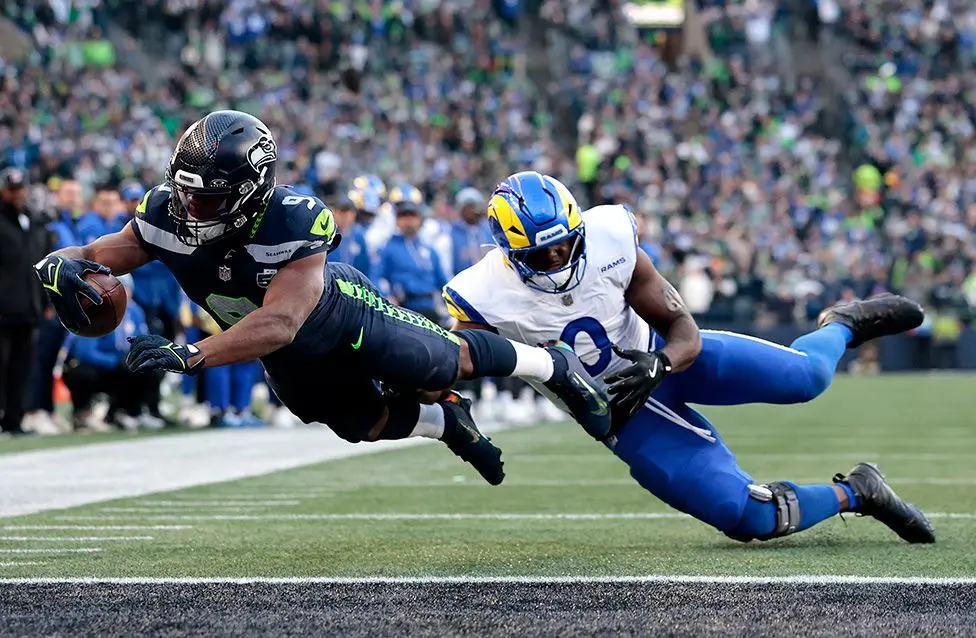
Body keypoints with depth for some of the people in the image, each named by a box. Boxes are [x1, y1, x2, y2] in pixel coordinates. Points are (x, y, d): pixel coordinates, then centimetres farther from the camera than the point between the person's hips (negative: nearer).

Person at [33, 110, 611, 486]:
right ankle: (448, 424, 57)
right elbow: (100, 255, -23)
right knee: (369, 424, 25)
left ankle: (555, 365, 44)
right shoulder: (169, 214, -30)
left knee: (450, 362, 14)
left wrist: (192, 356, -64)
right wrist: (63, 265, -50)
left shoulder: (294, 221, -45)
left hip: (344, 317, -5)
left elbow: (280, 323, -54)